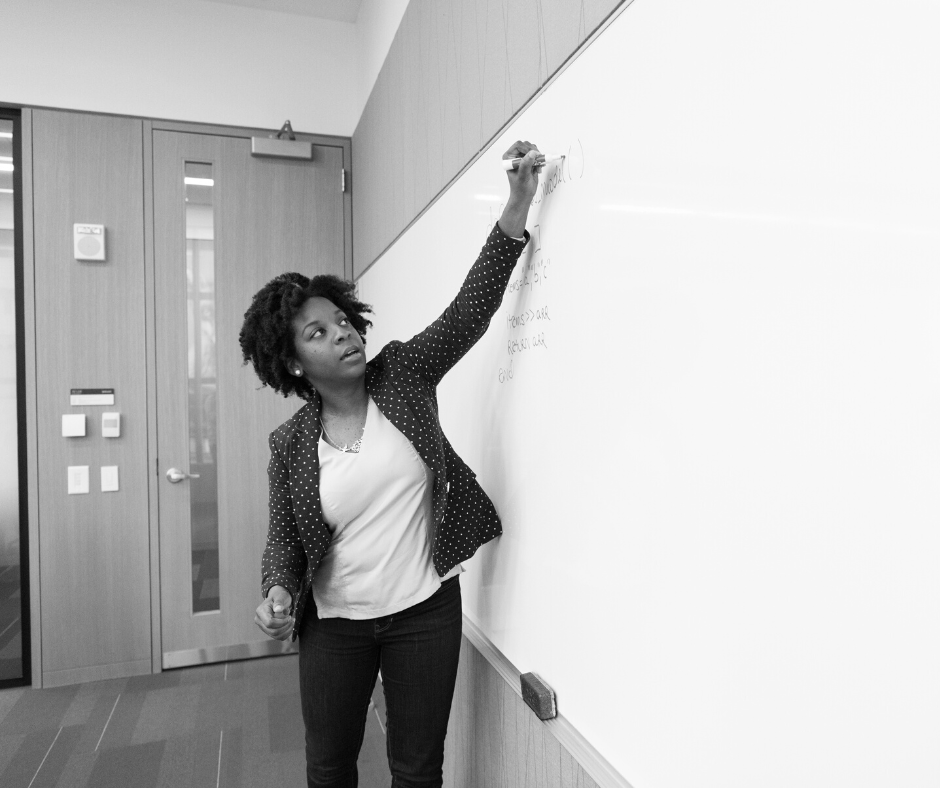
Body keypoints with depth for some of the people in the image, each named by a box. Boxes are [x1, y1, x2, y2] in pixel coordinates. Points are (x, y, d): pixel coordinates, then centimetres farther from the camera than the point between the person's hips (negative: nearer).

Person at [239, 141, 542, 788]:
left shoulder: (404, 377, -6)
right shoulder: (290, 444, -5)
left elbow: (471, 308, -14)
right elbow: (284, 539, 2)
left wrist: (516, 209, -22)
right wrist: (278, 590, -19)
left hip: (425, 613, -1)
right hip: (333, 626, 1)